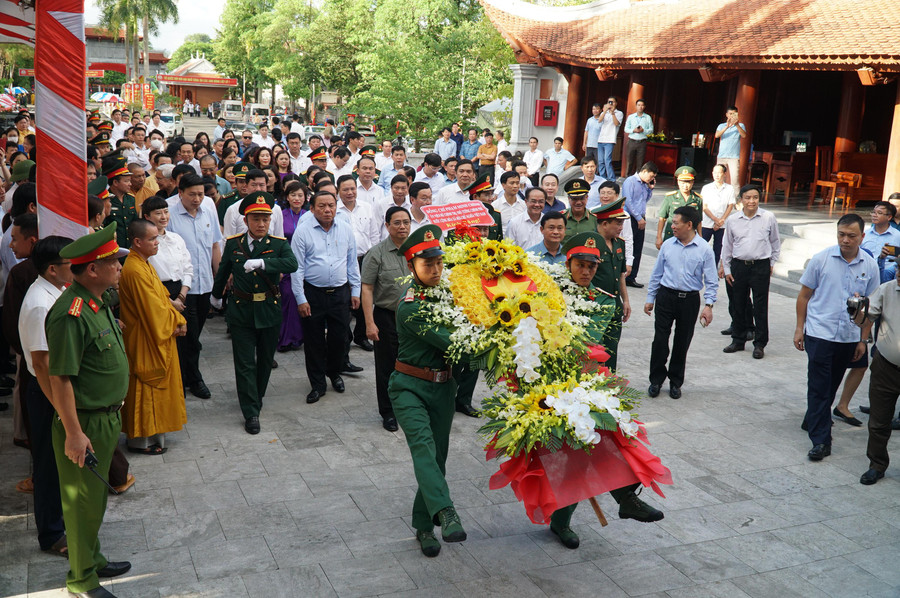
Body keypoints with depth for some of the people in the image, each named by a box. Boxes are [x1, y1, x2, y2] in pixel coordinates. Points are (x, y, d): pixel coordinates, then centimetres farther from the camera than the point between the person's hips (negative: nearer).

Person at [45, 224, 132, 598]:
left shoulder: (99, 303, 5)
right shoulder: (71, 314, -26)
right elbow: (60, 378, -25)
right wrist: (73, 433, -23)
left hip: (107, 417, 9)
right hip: (85, 423, -9)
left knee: (95, 497, 23)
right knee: (83, 502, 6)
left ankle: (93, 561, 39)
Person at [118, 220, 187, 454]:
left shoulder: (144, 264, 10)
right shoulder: (135, 271, -23)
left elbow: (162, 296, 12)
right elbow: (152, 307, -23)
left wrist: (177, 319, -1)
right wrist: (177, 321, -9)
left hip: (157, 338, 10)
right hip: (144, 341, -10)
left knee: (155, 386, 18)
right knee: (145, 387, 1)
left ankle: (151, 432, 30)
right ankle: (140, 439, 12)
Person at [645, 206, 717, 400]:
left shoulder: (704, 249, -4)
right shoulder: (667, 245, 2)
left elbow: (711, 281, -2)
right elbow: (656, 274, 10)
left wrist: (709, 305, -11)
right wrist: (650, 299, 10)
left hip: (690, 300, -1)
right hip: (666, 297, 1)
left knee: (682, 343, 9)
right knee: (660, 340, -1)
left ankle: (675, 382, 25)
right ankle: (656, 380, 15)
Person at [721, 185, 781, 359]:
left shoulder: (768, 218, -3)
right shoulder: (733, 220, 2)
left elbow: (775, 242, 10)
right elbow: (727, 245, 11)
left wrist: (772, 263, 10)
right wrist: (727, 269, 10)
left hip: (761, 266, -2)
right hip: (738, 266, 2)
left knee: (760, 307, 1)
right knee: (738, 305, 11)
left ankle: (759, 344, 11)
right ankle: (738, 340, 24)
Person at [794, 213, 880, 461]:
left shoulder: (870, 265, 1)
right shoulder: (821, 259, -6)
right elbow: (804, 295, 2)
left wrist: (863, 340, 8)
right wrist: (800, 327, -1)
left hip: (849, 337, 3)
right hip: (819, 334, -3)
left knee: (831, 385, 15)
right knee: (819, 387, -4)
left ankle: (813, 421, 36)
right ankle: (820, 440, 0)